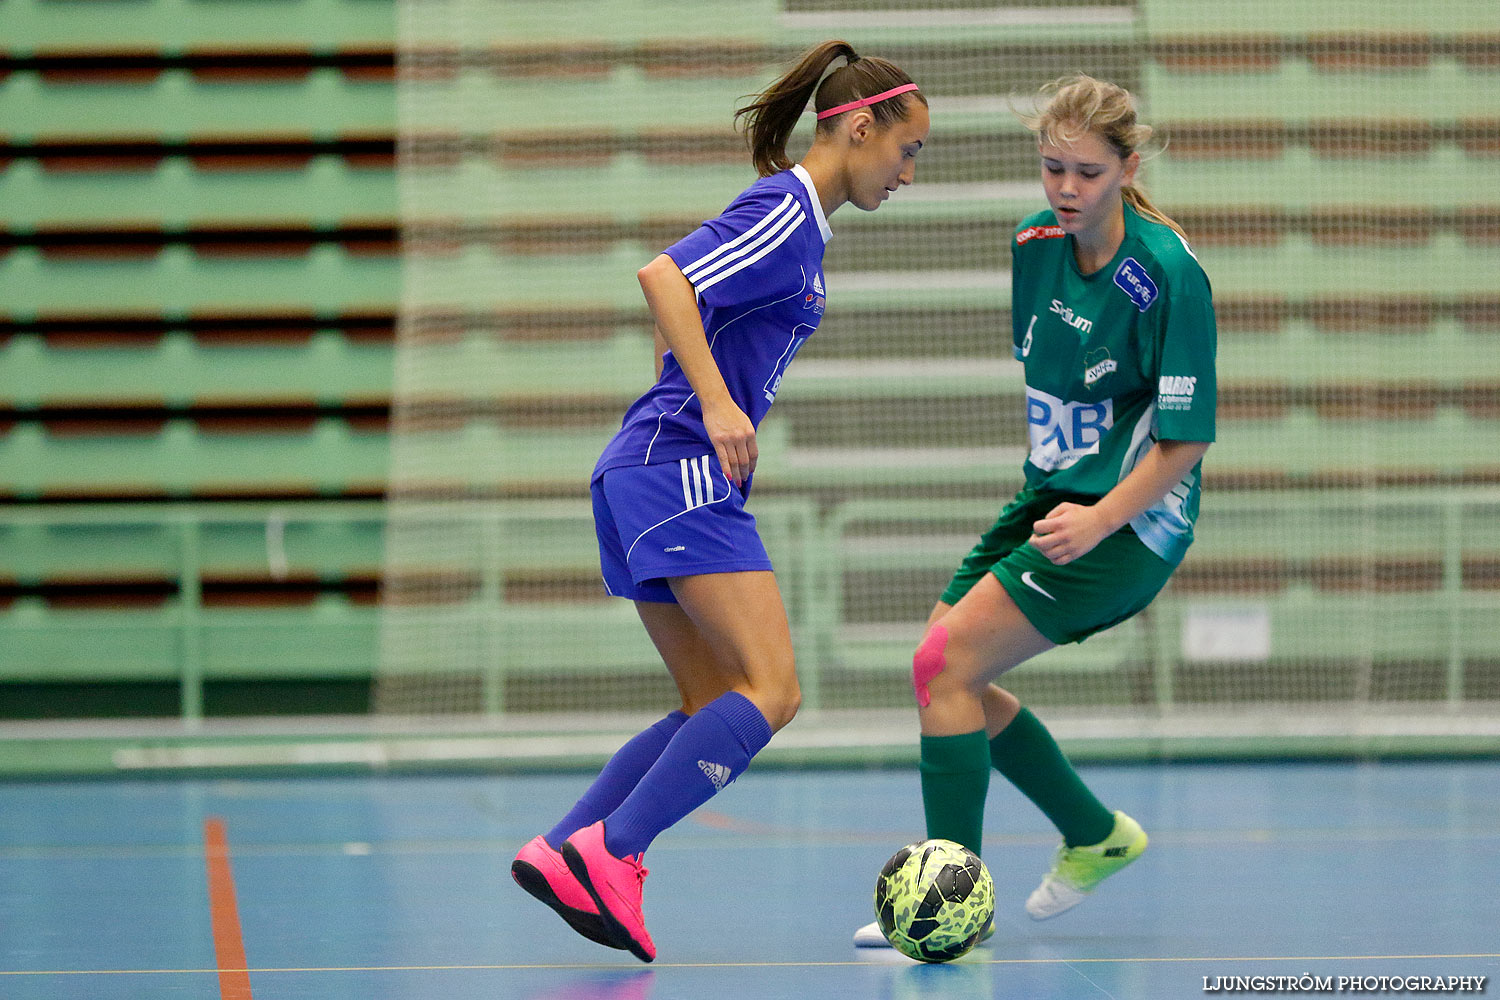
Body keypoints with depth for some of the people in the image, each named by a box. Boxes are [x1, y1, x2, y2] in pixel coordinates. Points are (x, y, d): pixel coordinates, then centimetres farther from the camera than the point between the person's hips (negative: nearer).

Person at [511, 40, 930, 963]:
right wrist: (716, 404, -28)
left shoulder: (793, 220, 20)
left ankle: (561, 853, 3)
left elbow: (684, 317, 29)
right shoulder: (786, 215, -10)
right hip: (682, 471, -10)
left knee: (715, 707, 10)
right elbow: (664, 278, -23)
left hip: (642, 473, 10)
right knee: (773, 691, -15)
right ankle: (610, 852, -19)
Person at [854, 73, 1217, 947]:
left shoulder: (1169, 275, -20)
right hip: (1053, 494, 8)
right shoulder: (1034, 245, 1)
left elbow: (1186, 440, -19)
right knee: (948, 673, 6)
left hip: (1132, 517, -8)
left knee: (947, 663, -16)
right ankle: (1098, 835, 25)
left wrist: (1100, 518, -31)